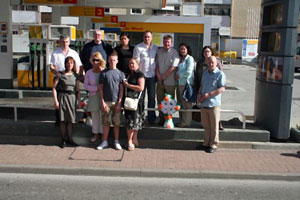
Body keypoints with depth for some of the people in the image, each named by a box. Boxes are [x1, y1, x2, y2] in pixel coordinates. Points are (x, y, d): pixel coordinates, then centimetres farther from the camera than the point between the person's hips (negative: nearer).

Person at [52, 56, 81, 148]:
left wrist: (79, 101, 7)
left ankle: (69, 139, 19)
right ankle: (63, 139, 12)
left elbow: (77, 90, 11)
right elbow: (54, 87, -3)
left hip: (72, 97, 3)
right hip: (63, 97, -3)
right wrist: (56, 100, -9)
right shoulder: (61, 74, -3)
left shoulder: (75, 75, 7)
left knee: (70, 120, 8)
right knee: (63, 120, 1)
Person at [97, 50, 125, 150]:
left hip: (116, 102, 0)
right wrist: (102, 102, -4)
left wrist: (119, 103, -5)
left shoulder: (120, 73, 3)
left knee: (116, 123, 7)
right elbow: (100, 88, 3)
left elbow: (121, 89, 1)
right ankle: (104, 141, 16)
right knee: (106, 123, 6)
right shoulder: (104, 73, 2)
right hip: (106, 102, 0)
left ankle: (116, 141, 19)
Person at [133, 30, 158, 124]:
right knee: (140, 97, 0)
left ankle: (151, 118, 14)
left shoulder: (155, 48, 12)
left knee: (152, 98, 6)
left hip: (152, 77, 3)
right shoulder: (138, 47, 0)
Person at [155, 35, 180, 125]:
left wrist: (164, 76, -11)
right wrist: (157, 74, -2)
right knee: (160, 100, 9)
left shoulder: (174, 53, -7)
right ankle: (161, 118, 19)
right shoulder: (159, 51, 11)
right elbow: (157, 64, 15)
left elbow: (173, 67, -13)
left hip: (170, 81, -5)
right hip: (160, 81, 5)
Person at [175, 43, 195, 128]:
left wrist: (179, 75, -6)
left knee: (186, 103, -4)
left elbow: (188, 71, -14)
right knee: (180, 103, 9)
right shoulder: (180, 59, 19)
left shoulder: (190, 58, -4)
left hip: (186, 83, -8)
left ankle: (186, 122, 2)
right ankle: (182, 120, 17)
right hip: (179, 83, 8)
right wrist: (176, 75, 4)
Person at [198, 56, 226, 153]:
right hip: (203, 104, 6)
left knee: (214, 127, 2)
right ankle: (206, 143, 26)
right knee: (206, 126, 14)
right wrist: (199, 94, 4)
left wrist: (208, 94, -18)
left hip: (214, 104, -6)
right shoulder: (205, 73, 14)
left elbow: (222, 88, -15)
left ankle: (213, 145, 14)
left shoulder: (220, 74, -7)